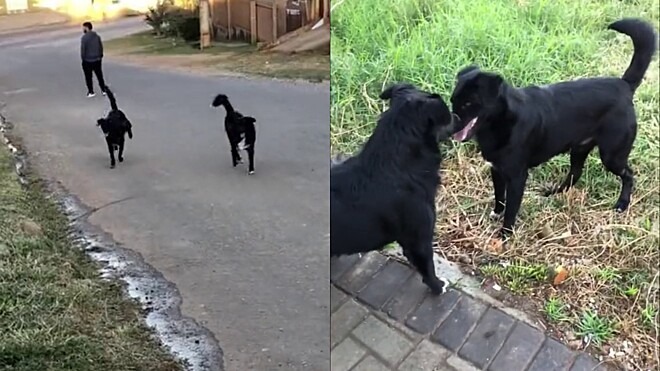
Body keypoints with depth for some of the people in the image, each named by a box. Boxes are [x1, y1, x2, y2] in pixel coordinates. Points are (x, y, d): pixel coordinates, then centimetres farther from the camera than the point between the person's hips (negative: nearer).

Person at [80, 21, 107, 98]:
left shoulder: (84, 37, -17)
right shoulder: (97, 36, 2)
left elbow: (83, 49, -15)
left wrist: (83, 58, -3)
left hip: (87, 61, -5)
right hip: (97, 60, 5)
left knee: (88, 77, 8)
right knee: (99, 75, 15)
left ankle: (91, 92, 13)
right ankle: (103, 90, 20)